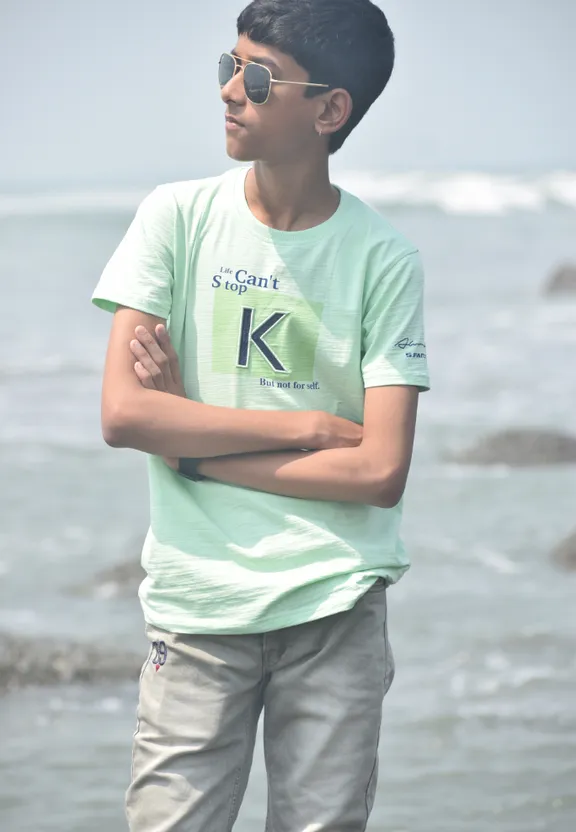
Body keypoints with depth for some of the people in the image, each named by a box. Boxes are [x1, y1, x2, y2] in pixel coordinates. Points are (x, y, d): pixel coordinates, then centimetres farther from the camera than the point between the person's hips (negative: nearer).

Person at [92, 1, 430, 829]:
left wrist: (195, 447, -9)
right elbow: (122, 415, -8)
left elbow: (382, 472, -9)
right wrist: (313, 427, -10)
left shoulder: (383, 259, -2)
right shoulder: (179, 217, 1)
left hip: (335, 602, 0)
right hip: (196, 603, 0)